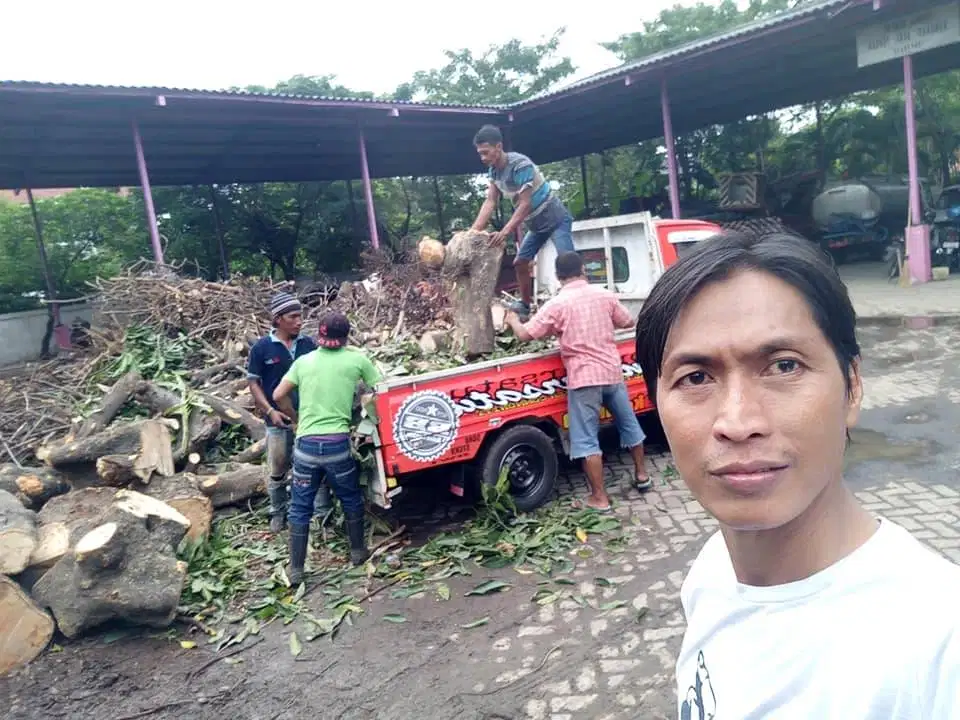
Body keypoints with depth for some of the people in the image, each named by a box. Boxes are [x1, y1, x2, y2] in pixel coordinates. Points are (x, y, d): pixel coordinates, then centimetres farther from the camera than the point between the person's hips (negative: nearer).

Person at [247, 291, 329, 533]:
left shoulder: (308, 344, 0)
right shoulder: (262, 347, -6)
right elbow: (253, 382, -3)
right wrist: (270, 410, -13)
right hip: (279, 420, -1)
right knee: (277, 472, 14)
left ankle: (324, 512, 19)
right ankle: (278, 513, 34)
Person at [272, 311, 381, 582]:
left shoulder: (303, 361, 8)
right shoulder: (357, 359, 2)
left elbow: (279, 396, 8)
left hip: (306, 444, 2)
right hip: (338, 443, -1)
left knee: (300, 507, 12)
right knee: (351, 500, 20)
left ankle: (296, 569, 16)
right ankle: (357, 551, 32)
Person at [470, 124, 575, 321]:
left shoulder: (521, 165, -26)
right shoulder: (493, 171, -1)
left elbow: (525, 204, -29)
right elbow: (490, 202, -7)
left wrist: (505, 232, -37)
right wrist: (473, 232, -19)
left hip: (556, 219, -8)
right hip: (536, 224, 9)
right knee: (520, 262, 9)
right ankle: (525, 303, 23)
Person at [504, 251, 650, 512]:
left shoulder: (556, 304, -7)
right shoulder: (605, 295, 5)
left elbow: (525, 335, -5)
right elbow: (629, 322, 17)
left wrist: (513, 320, 15)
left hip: (584, 378, -5)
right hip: (612, 372, 5)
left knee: (587, 439, 2)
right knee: (628, 423, 23)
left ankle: (599, 498, 4)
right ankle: (641, 474, 39)